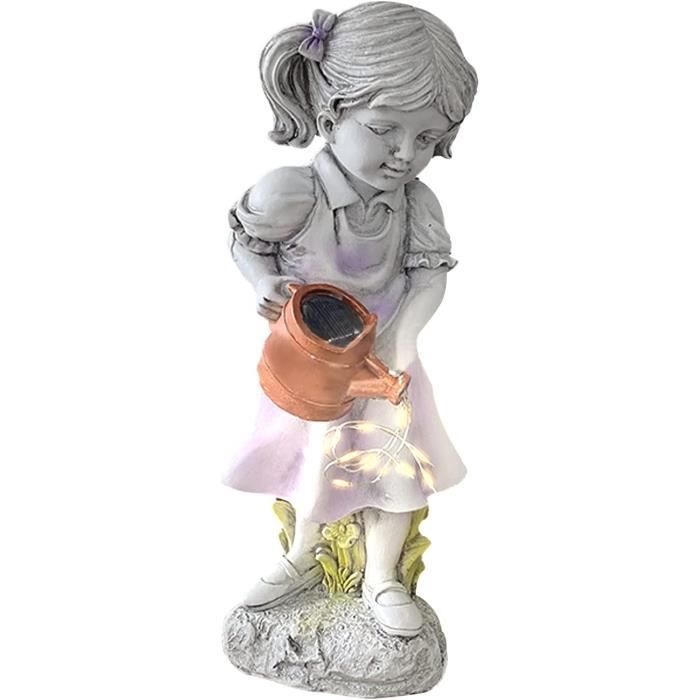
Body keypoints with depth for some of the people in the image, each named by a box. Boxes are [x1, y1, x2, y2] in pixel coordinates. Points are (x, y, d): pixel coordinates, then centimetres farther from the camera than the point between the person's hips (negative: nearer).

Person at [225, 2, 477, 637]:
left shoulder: (417, 202, -17)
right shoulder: (290, 194, -26)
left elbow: (430, 277, -13)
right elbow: (246, 244, -9)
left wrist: (393, 347, -26)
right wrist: (266, 285, -28)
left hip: (384, 359, 2)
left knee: (396, 468, 10)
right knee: (313, 464, 18)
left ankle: (381, 578, 35)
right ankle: (301, 561, 45)